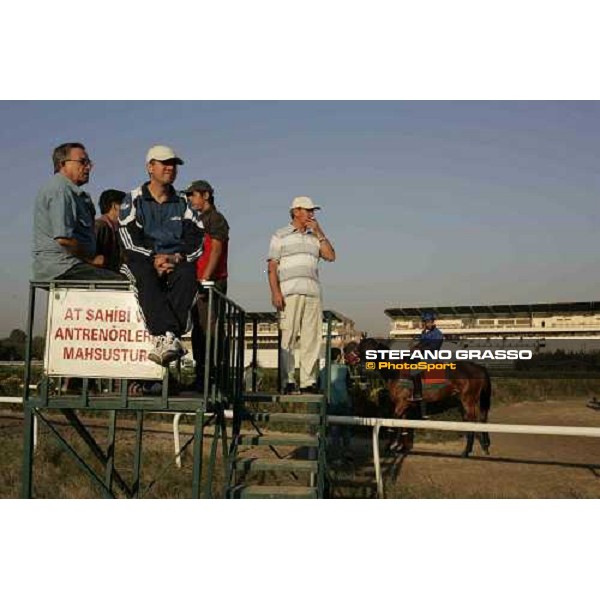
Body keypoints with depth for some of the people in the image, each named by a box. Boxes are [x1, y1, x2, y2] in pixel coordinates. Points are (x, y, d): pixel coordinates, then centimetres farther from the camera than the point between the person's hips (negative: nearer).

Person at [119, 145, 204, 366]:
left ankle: (162, 340, -47)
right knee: (146, 276, -37)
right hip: (142, 260, -1)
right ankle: (169, 336, -54)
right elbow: (130, 239, -2)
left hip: (177, 262, 2)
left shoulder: (183, 203, 20)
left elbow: (196, 240, 7)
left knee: (187, 274, -33)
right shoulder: (133, 200, 12)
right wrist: (154, 259, -16)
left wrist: (177, 257, -12)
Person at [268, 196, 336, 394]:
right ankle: (287, 381, -3)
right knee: (287, 338, -7)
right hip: (289, 292, -4)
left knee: (312, 339, 0)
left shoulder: (315, 237, 23)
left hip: (312, 293, 4)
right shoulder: (281, 235, 11)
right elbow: (272, 267, 3)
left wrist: (319, 232, 6)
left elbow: (330, 256, 9)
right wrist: (275, 292, -10)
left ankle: (308, 382, 4)